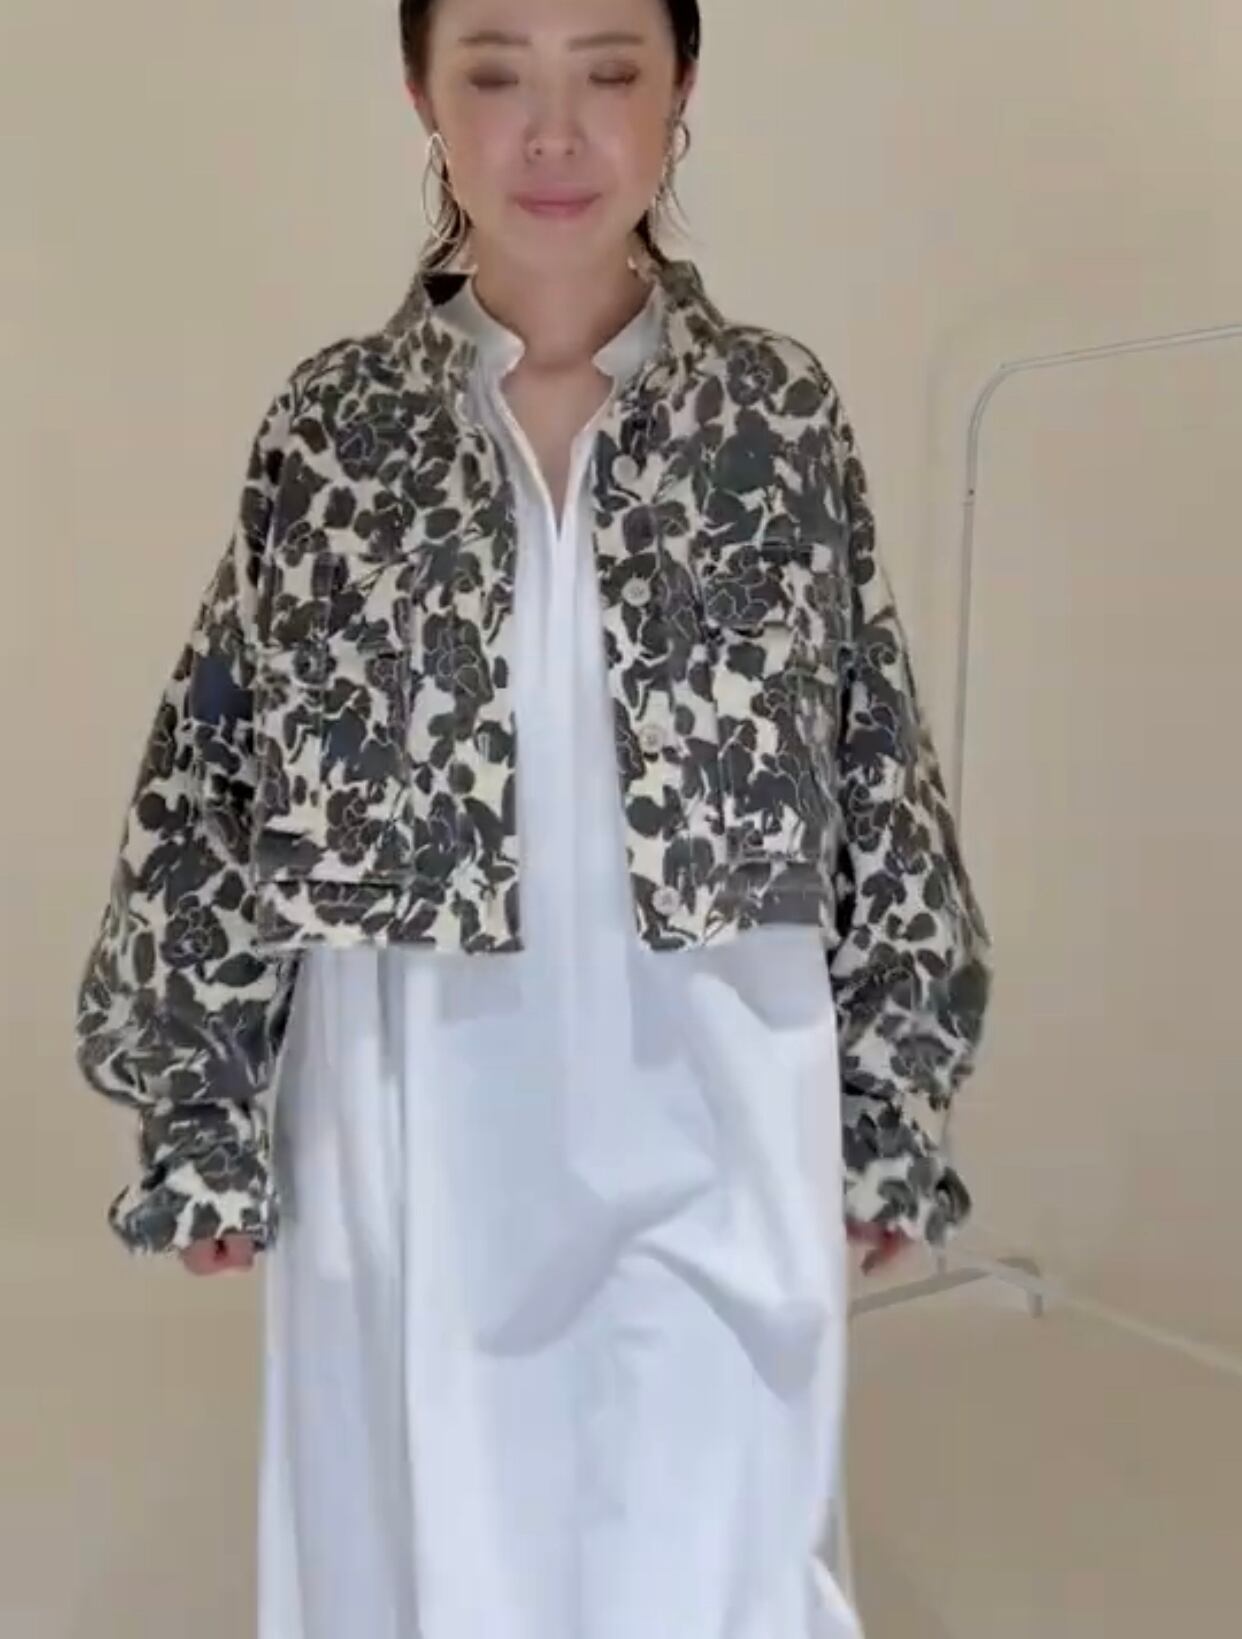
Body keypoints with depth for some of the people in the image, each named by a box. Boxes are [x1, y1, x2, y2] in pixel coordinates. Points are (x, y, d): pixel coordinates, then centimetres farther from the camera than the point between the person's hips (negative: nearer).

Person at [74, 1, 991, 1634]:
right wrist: (204, 1111, 3)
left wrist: (889, 1102, 5)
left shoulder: (785, 416, -2)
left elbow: (877, 777, 2)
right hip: (417, 1121, 1)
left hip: (709, 1117, 0)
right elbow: (215, 789, 1)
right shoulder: (331, 428, -3)